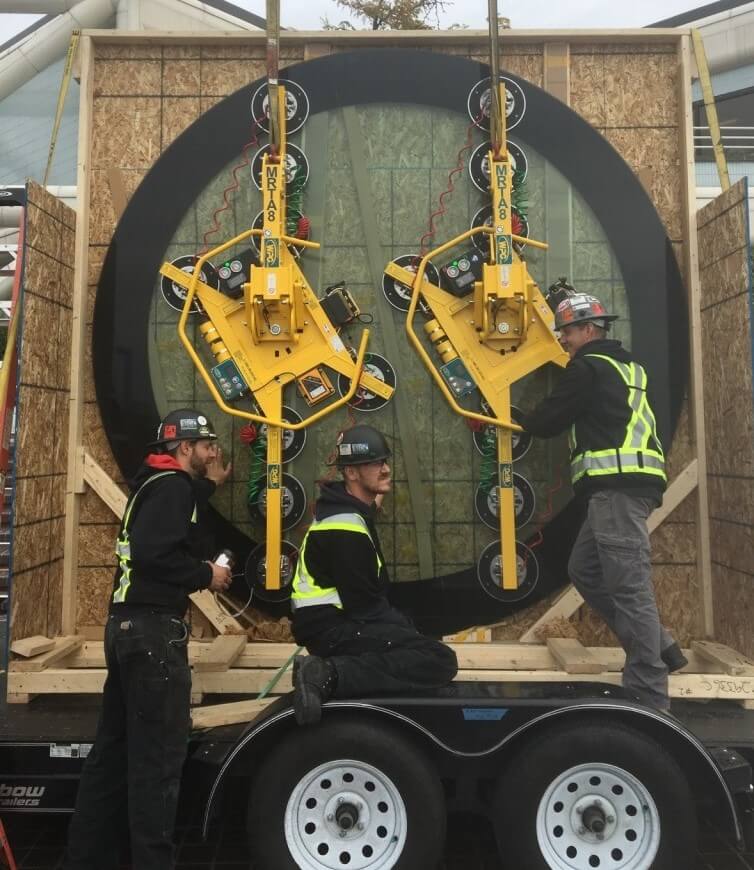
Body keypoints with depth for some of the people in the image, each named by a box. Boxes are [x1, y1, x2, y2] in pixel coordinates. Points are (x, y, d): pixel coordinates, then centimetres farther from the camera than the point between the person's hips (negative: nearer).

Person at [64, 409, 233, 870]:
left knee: (115, 746, 16)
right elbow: (152, 552, -26)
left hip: (129, 625, 10)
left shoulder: (154, 482, 16)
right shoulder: (172, 484, -13)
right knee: (159, 752, -2)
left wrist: (208, 485, 25)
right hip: (153, 628, -10)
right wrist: (205, 575, -13)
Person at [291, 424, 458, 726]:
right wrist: (404, 628, -6)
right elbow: (364, 605, -20)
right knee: (441, 661, -18)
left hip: (339, 620, 10)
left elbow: (373, 591, 17)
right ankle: (330, 675, -21)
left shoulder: (350, 511, 13)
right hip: (334, 628, -10)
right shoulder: (345, 527, -19)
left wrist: (404, 626, 9)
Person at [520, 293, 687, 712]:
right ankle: (658, 647, 16)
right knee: (585, 570, 14)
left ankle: (648, 695, -7)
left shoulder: (588, 367, -4)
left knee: (629, 586, -10)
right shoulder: (626, 366, 23)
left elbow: (548, 422, -1)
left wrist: (521, 418, 20)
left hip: (617, 487, -10)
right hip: (628, 485, 10)